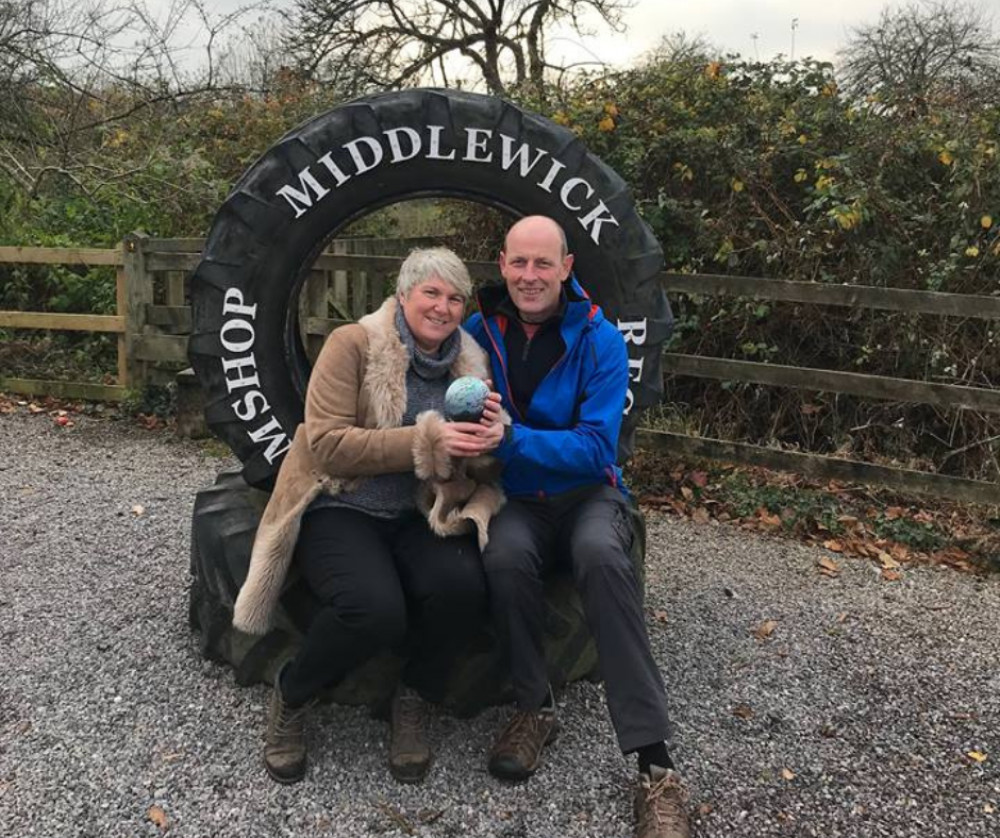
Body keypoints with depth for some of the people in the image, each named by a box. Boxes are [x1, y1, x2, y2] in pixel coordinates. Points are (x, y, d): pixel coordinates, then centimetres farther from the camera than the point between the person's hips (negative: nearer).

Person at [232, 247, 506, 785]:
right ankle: (291, 697, 1)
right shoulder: (353, 344, -7)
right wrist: (426, 442, -25)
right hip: (339, 507, -4)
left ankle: (412, 704, 1)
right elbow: (327, 444, -17)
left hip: (417, 516, 4)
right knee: (374, 609, -32)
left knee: (461, 586, -28)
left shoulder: (469, 363, 8)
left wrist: (489, 437, -15)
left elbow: (477, 471, 10)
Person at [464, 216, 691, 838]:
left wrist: (511, 438, -30)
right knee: (506, 557, -34)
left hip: (587, 493, -1)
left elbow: (597, 448, -17)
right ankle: (535, 709, -8)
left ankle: (656, 765, -31)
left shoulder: (600, 341, -9)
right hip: (513, 500, 2)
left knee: (602, 556, -35)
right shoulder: (479, 333, 0)